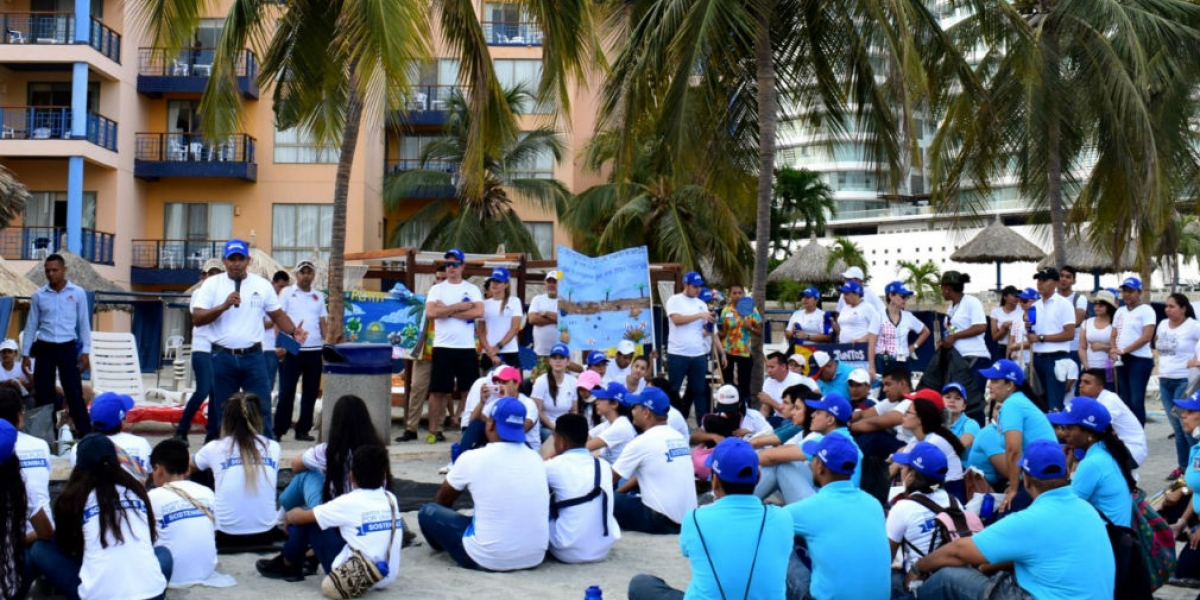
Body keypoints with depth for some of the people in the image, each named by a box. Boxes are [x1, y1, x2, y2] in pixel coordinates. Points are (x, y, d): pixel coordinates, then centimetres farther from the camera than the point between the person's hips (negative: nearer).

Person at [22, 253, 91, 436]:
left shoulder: (78, 293, 0)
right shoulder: (39, 295, 4)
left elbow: (84, 324, 2)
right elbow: (31, 325, 9)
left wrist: (85, 352, -3)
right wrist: (25, 354, 7)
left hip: (67, 348, -2)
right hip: (44, 348, 2)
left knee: (74, 394, -3)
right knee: (43, 394, 5)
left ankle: (85, 434, 1)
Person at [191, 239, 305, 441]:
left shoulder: (262, 285, 7)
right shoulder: (212, 284, 2)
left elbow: (277, 314, 13)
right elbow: (196, 318, -5)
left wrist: (293, 332, -2)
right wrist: (224, 306, -17)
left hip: (253, 356, 1)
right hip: (222, 357, -1)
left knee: (262, 406, 0)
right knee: (222, 410, 8)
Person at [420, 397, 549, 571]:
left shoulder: (472, 458, -9)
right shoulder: (536, 459, 2)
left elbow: (441, 500, 10)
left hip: (490, 560, -5)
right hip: (535, 557, 5)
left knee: (428, 512, 13)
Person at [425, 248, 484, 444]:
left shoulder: (472, 289, 7)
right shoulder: (436, 289, 6)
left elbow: (478, 312, -10)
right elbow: (430, 312, -11)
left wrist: (447, 310, -10)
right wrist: (459, 307, -10)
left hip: (467, 348, 1)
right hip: (442, 347, 0)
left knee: (469, 390, 3)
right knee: (438, 390, 1)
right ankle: (434, 430, 9)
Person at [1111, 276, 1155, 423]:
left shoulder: (1146, 310, -5)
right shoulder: (1119, 312, 17)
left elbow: (1146, 337, -14)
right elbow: (1114, 335, 17)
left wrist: (1123, 350, -17)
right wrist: (1114, 351, -3)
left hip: (1140, 360, -7)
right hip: (1121, 361, 7)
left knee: (1136, 401, -10)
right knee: (1124, 400, 10)